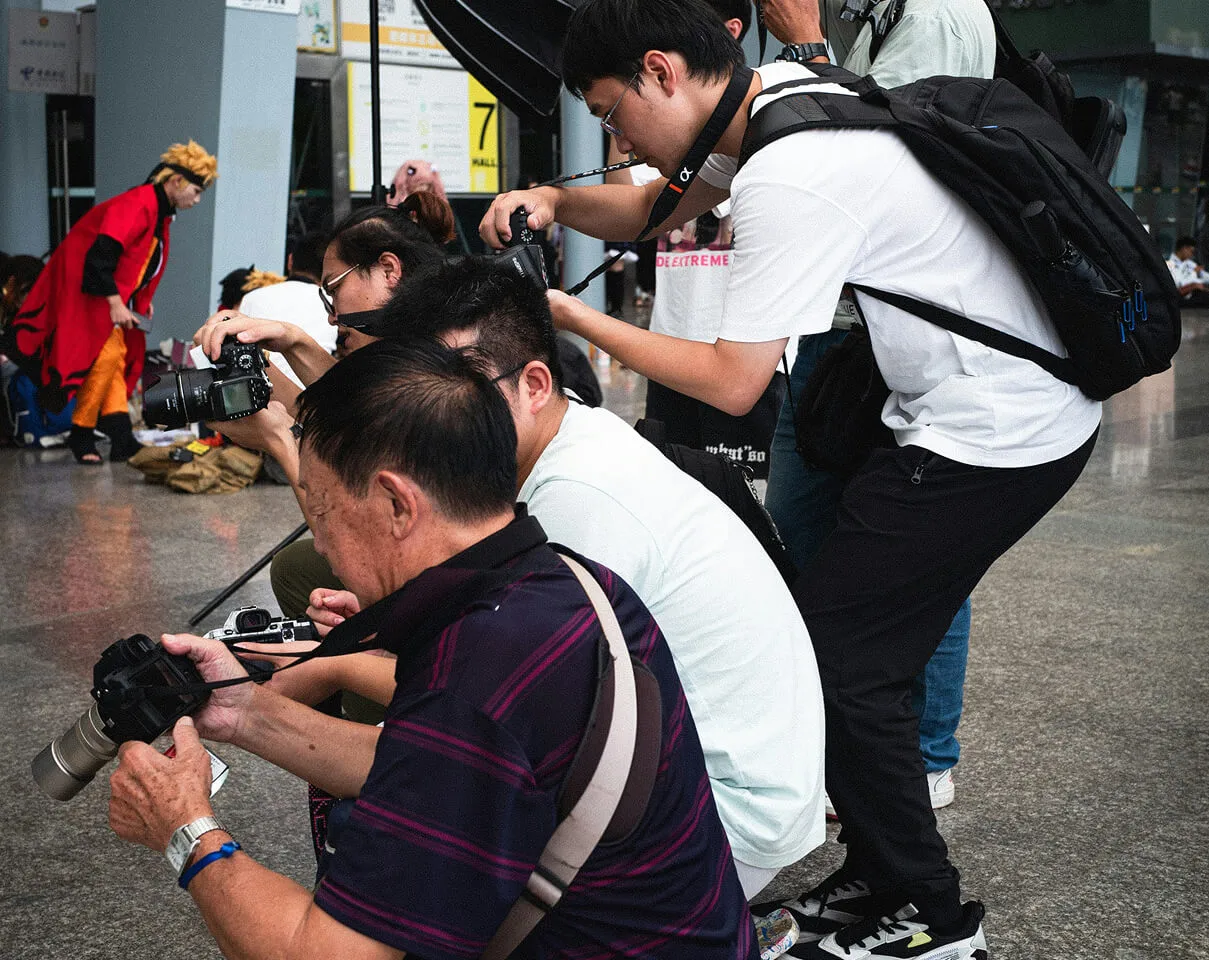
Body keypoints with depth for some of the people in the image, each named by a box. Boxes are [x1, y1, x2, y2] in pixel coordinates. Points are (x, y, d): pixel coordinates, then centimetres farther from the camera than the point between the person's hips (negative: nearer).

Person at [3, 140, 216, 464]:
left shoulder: (160, 212, 8)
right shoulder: (136, 206, -23)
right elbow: (100, 256, -29)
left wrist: (142, 299, 10)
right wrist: (115, 303, -27)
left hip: (112, 295, 10)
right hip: (84, 290, -10)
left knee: (119, 356, 2)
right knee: (106, 353, -15)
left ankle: (120, 435, -2)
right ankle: (81, 435, -5)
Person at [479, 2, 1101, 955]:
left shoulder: (787, 179, -24)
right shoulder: (781, 91, 6)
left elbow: (733, 382, -21)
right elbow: (658, 207, 19)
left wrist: (577, 318, -11)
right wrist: (555, 201, 1)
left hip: (989, 438, -10)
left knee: (837, 654, -5)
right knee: (865, 643, 13)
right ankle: (884, 866, 25)